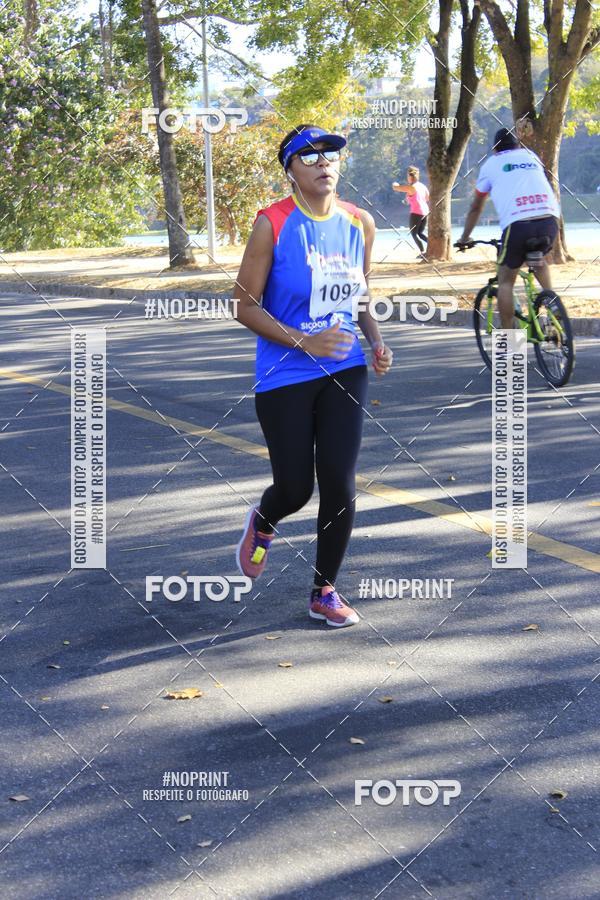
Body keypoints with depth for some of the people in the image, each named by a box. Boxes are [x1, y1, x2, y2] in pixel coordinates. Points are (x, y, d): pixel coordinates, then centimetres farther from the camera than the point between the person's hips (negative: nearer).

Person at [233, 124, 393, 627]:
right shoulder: (273, 224, -10)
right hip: (285, 377, -4)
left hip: (345, 372, 4)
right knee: (295, 488, 2)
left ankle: (325, 592, 17)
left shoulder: (360, 224, 4)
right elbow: (245, 305, -10)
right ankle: (262, 524, 40)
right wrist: (303, 341, -21)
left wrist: (377, 343, 0)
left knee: (340, 486, -1)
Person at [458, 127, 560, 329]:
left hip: (517, 224, -3)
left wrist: (464, 238, 39)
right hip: (550, 220, 3)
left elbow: (476, 208, 27)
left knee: (505, 282, 11)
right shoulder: (531, 156, 27)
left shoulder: (491, 164, 19)